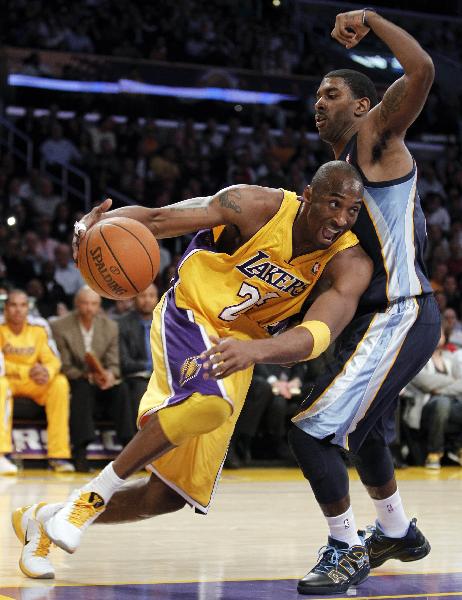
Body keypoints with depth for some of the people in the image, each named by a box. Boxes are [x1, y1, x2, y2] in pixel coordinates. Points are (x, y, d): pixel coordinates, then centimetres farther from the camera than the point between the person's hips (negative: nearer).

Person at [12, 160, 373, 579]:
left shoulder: (351, 264, -18)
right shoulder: (259, 207, -22)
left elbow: (320, 333, -36)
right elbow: (156, 218, -22)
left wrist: (255, 349, -56)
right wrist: (95, 224, -44)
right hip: (189, 314, -4)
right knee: (208, 402, -39)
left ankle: (43, 519, 24)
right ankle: (94, 494, -19)